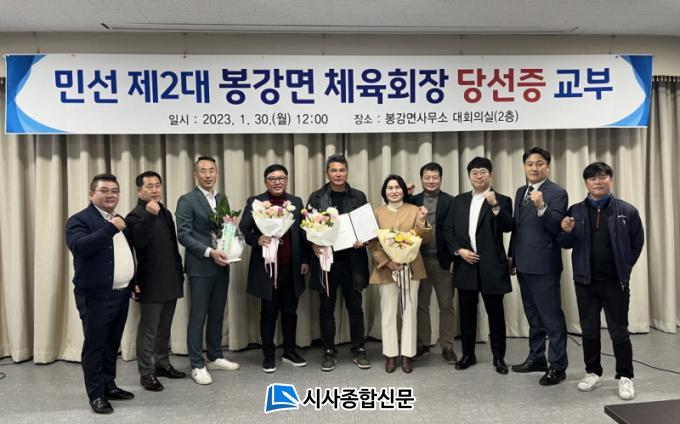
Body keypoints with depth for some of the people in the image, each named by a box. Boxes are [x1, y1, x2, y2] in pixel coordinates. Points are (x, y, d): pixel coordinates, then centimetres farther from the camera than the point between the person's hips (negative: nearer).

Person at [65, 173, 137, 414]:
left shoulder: (120, 221, 13)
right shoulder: (79, 220, -10)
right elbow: (79, 247, -29)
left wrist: (132, 283, 18)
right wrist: (111, 228, -28)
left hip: (121, 294, 7)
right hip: (96, 296, -7)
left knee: (112, 344, 16)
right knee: (94, 345, 4)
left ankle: (109, 386, 29)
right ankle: (96, 394, 16)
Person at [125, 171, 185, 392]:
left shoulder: (166, 213, 14)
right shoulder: (135, 215, -9)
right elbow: (139, 241, -27)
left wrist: (180, 272, 18)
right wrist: (149, 215, -34)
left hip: (170, 281, 7)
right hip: (151, 283, -7)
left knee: (164, 328, 16)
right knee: (148, 330, 2)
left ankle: (162, 364, 28)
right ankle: (146, 373, 11)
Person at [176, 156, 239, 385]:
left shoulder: (222, 199, 13)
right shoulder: (187, 200, -7)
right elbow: (183, 235, -13)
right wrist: (209, 252, -20)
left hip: (221, 265, 6)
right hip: (200, 267, -6)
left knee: (217, 314, 14)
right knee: (198, 317, 1)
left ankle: (215, 357, 27)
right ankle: (197, 365, 12)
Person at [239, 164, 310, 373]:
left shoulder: (296, 202, 9)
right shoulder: (254, 202, 0)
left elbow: (303, 232, 10)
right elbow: (243, 230, -3)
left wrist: (305, 260, 7)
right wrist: (257, 240, -22)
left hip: (291, 268, 3)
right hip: (266, 267, -3)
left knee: (290, 311, 13)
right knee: (268, 312, 7)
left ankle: (290, 351, 28)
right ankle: (269, 355, 21)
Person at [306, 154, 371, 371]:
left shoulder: (359, 197, 6)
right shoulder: (316, 197, 3)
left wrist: (362, 241, -12)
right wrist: (314, 245, -16)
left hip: (352, 260, 1)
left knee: (355, 307, 8)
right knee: (326, 308, 8)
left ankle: (358, 350, 22)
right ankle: (329, 351, 20)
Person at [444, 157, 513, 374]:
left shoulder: (502, 200, -1)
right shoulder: (459, 200, 10)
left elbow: (507, 227, -16)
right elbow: (448, 229, 7)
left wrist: (495, 206, -29)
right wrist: (459, 250, -7)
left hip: (491, 267, -3)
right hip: (465, 266, 3)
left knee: (495, 313, 6)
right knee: (467, 313, 11)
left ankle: (499, 357, 20)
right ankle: (468, 354, 23)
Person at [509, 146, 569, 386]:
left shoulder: (557, 193, -9)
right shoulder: (521, 192, 14)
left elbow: (558, 228, -19)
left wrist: (541, 207, -33)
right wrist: (512, 256, 17)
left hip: (544, 265, -8)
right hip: (524, 265, 8)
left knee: (552, 317, 0)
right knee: (533, 316, 18)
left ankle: (557, 366, 10)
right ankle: (536, 358, 30)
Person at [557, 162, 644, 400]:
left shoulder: (627, 211, -2)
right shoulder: (575, 211, 3)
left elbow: (638, 242, 5)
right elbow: (565, 244, 5)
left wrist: (625, 267, 2)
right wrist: (567, 232, -16)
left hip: (615, 281, -2)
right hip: (585, 281, 2)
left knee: (619, 331, 5)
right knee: (589, 330, 11)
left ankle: (625, 377, 18)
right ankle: (593, 373, 24)